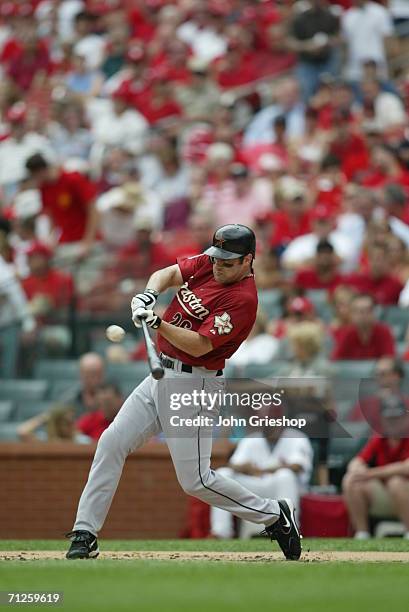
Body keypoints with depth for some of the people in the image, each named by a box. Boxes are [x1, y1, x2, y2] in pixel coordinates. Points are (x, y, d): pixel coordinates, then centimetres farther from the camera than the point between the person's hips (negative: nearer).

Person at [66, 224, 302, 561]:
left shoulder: (242, 299, -20)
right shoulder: (208, 264, 4)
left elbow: (199, 346, -24)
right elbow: (169, 274, 5)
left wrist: (158, 322, -34)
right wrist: (150, 294, -17)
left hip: (193, 386, -8)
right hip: (160, 375, 8)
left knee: (196, 481, -6)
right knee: (111, 443, 0)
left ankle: (274, 515, 12)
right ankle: (85, 535, 4)